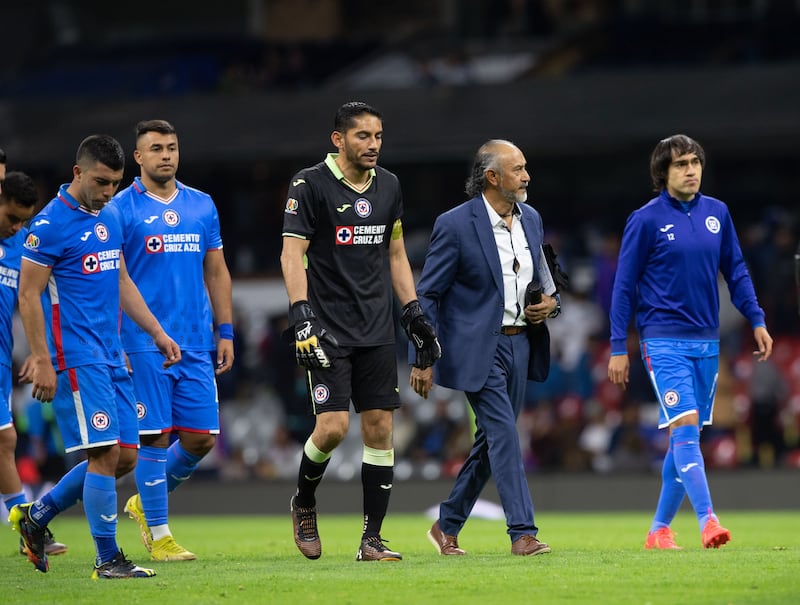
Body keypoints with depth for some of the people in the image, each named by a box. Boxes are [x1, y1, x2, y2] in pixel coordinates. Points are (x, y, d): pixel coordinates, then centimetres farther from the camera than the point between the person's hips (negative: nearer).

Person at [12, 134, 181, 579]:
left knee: (125, 456, 6)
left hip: (111, 357, 9)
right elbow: (28, 295, -11)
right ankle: (108, 559, -3)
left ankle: (36, 516, 20)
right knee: (105, 453, -11)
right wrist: (41, 360, -16)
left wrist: (157, 333, 18)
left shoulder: (110, 218, 14)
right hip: (77, 358, -8)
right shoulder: (51, 224, -11)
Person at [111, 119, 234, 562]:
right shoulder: (121, 209, -3)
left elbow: (216, 272, 17)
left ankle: (145, 502, 26)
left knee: (201, 437, 3)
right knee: (154, 436, -5)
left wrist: (226, 332, 11)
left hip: (196, 343, 5)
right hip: (144, 344, -5)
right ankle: (159, 535, 5)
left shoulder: (202, 206, 12)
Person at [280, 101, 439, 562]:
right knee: (333, 426, -14)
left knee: (380, 429, 0)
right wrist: (302, 315, -19)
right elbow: (292, 255, -9)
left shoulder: (388, 186, 11)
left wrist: (414, 313, 14)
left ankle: (372, 539, 5)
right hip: (328, 331, -5)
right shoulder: (311, 185, -6)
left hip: (377, 330, 5)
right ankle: (304, 503, 15)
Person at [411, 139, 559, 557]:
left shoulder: (530, 219, 9)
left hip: (519, 344, 7)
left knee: (492, 440, 11)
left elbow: (541, 275, 23)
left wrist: (551, 302, -1)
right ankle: (522, 532, -11)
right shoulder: (455, 225, -11)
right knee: (503, 434, -13)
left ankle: (448, 525, 24)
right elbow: (427, 295, -8)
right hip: (478, 346, -7)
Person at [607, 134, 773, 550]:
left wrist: (757, 320, 6)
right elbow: (624, 284, -2)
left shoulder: (717, 213, 7)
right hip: (664, 340, -5)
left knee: (686, 438, 8)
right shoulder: (646, 220, -6)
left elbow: (735, 271, 15)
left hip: (707, 343, 5)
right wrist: (618, 347, -4)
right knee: (684, 427, -17)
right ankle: (707, 521, -23)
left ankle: (659, 529, 17)